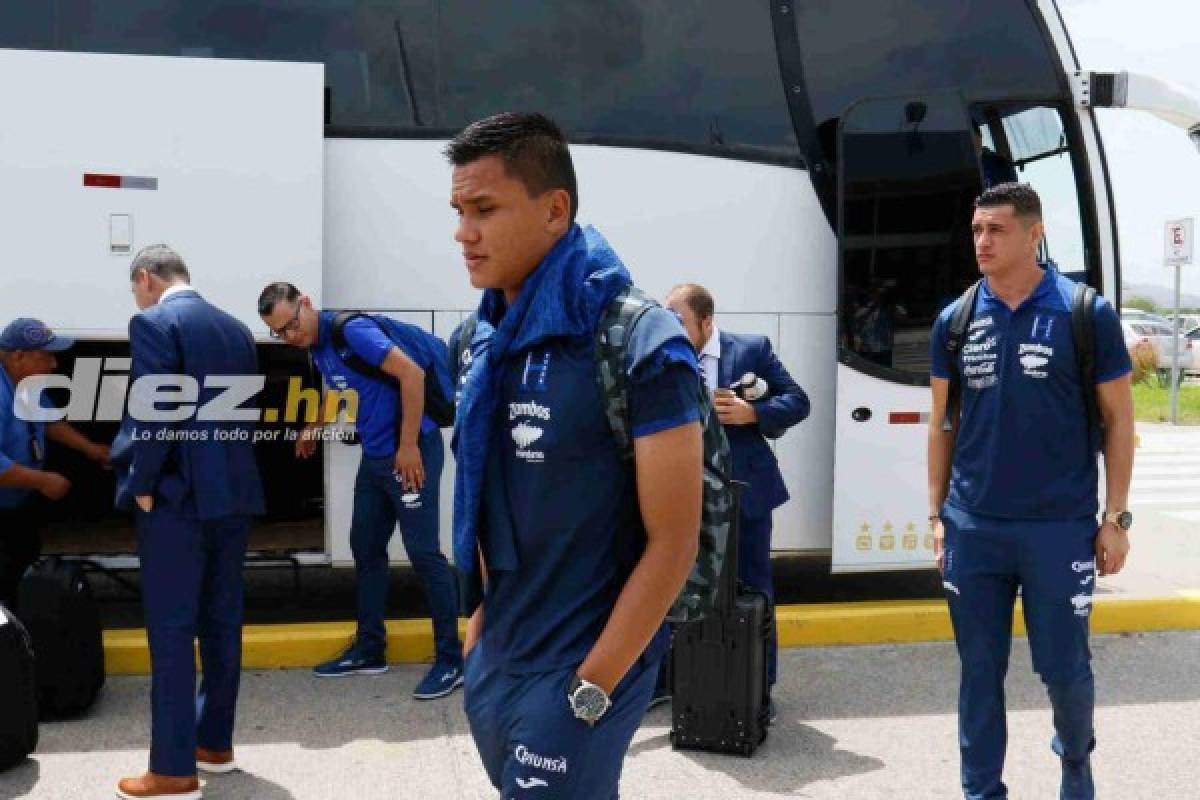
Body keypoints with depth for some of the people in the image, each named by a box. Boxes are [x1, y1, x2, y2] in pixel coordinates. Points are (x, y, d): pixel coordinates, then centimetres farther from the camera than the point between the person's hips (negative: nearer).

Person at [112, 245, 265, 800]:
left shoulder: (153, 323, -9)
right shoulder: (236, 328, 13)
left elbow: (153, 413, -17)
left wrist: (142, 486, -8)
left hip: (178, 497, -7)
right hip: (233, 494, 7)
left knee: (171, 632, -3)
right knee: (221, 623, 14)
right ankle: (214, 742, 23)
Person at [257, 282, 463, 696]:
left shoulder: (351, 330, -18)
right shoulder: (318, 348, 9)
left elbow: (412, 373, -24)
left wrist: (408, 446, -22)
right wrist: (315, 427, 30)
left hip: (411, 450, -9)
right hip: (375, 454, 9)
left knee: (423, 551, -7)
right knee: (366, 548, 14)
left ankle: (451, 659, 2)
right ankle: (369, 649, 26)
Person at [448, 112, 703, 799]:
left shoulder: (639, 344, -17)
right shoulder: (483, 342, 4)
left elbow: (673, 544, -17)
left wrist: (590, 689, -16)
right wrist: (482, 627, 12)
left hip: (581, 668, -7)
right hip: (494, 661, 7)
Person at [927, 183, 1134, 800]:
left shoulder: (1086, 313, -5)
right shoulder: (955, 320, 4)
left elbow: (1118, 418, 0)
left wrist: (1115, 517, -3)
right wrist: (937, 513, 7)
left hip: (1060, 527, -2)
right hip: (972, 528, 2)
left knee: (1064, 668, 8)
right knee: (980, 669, 9)